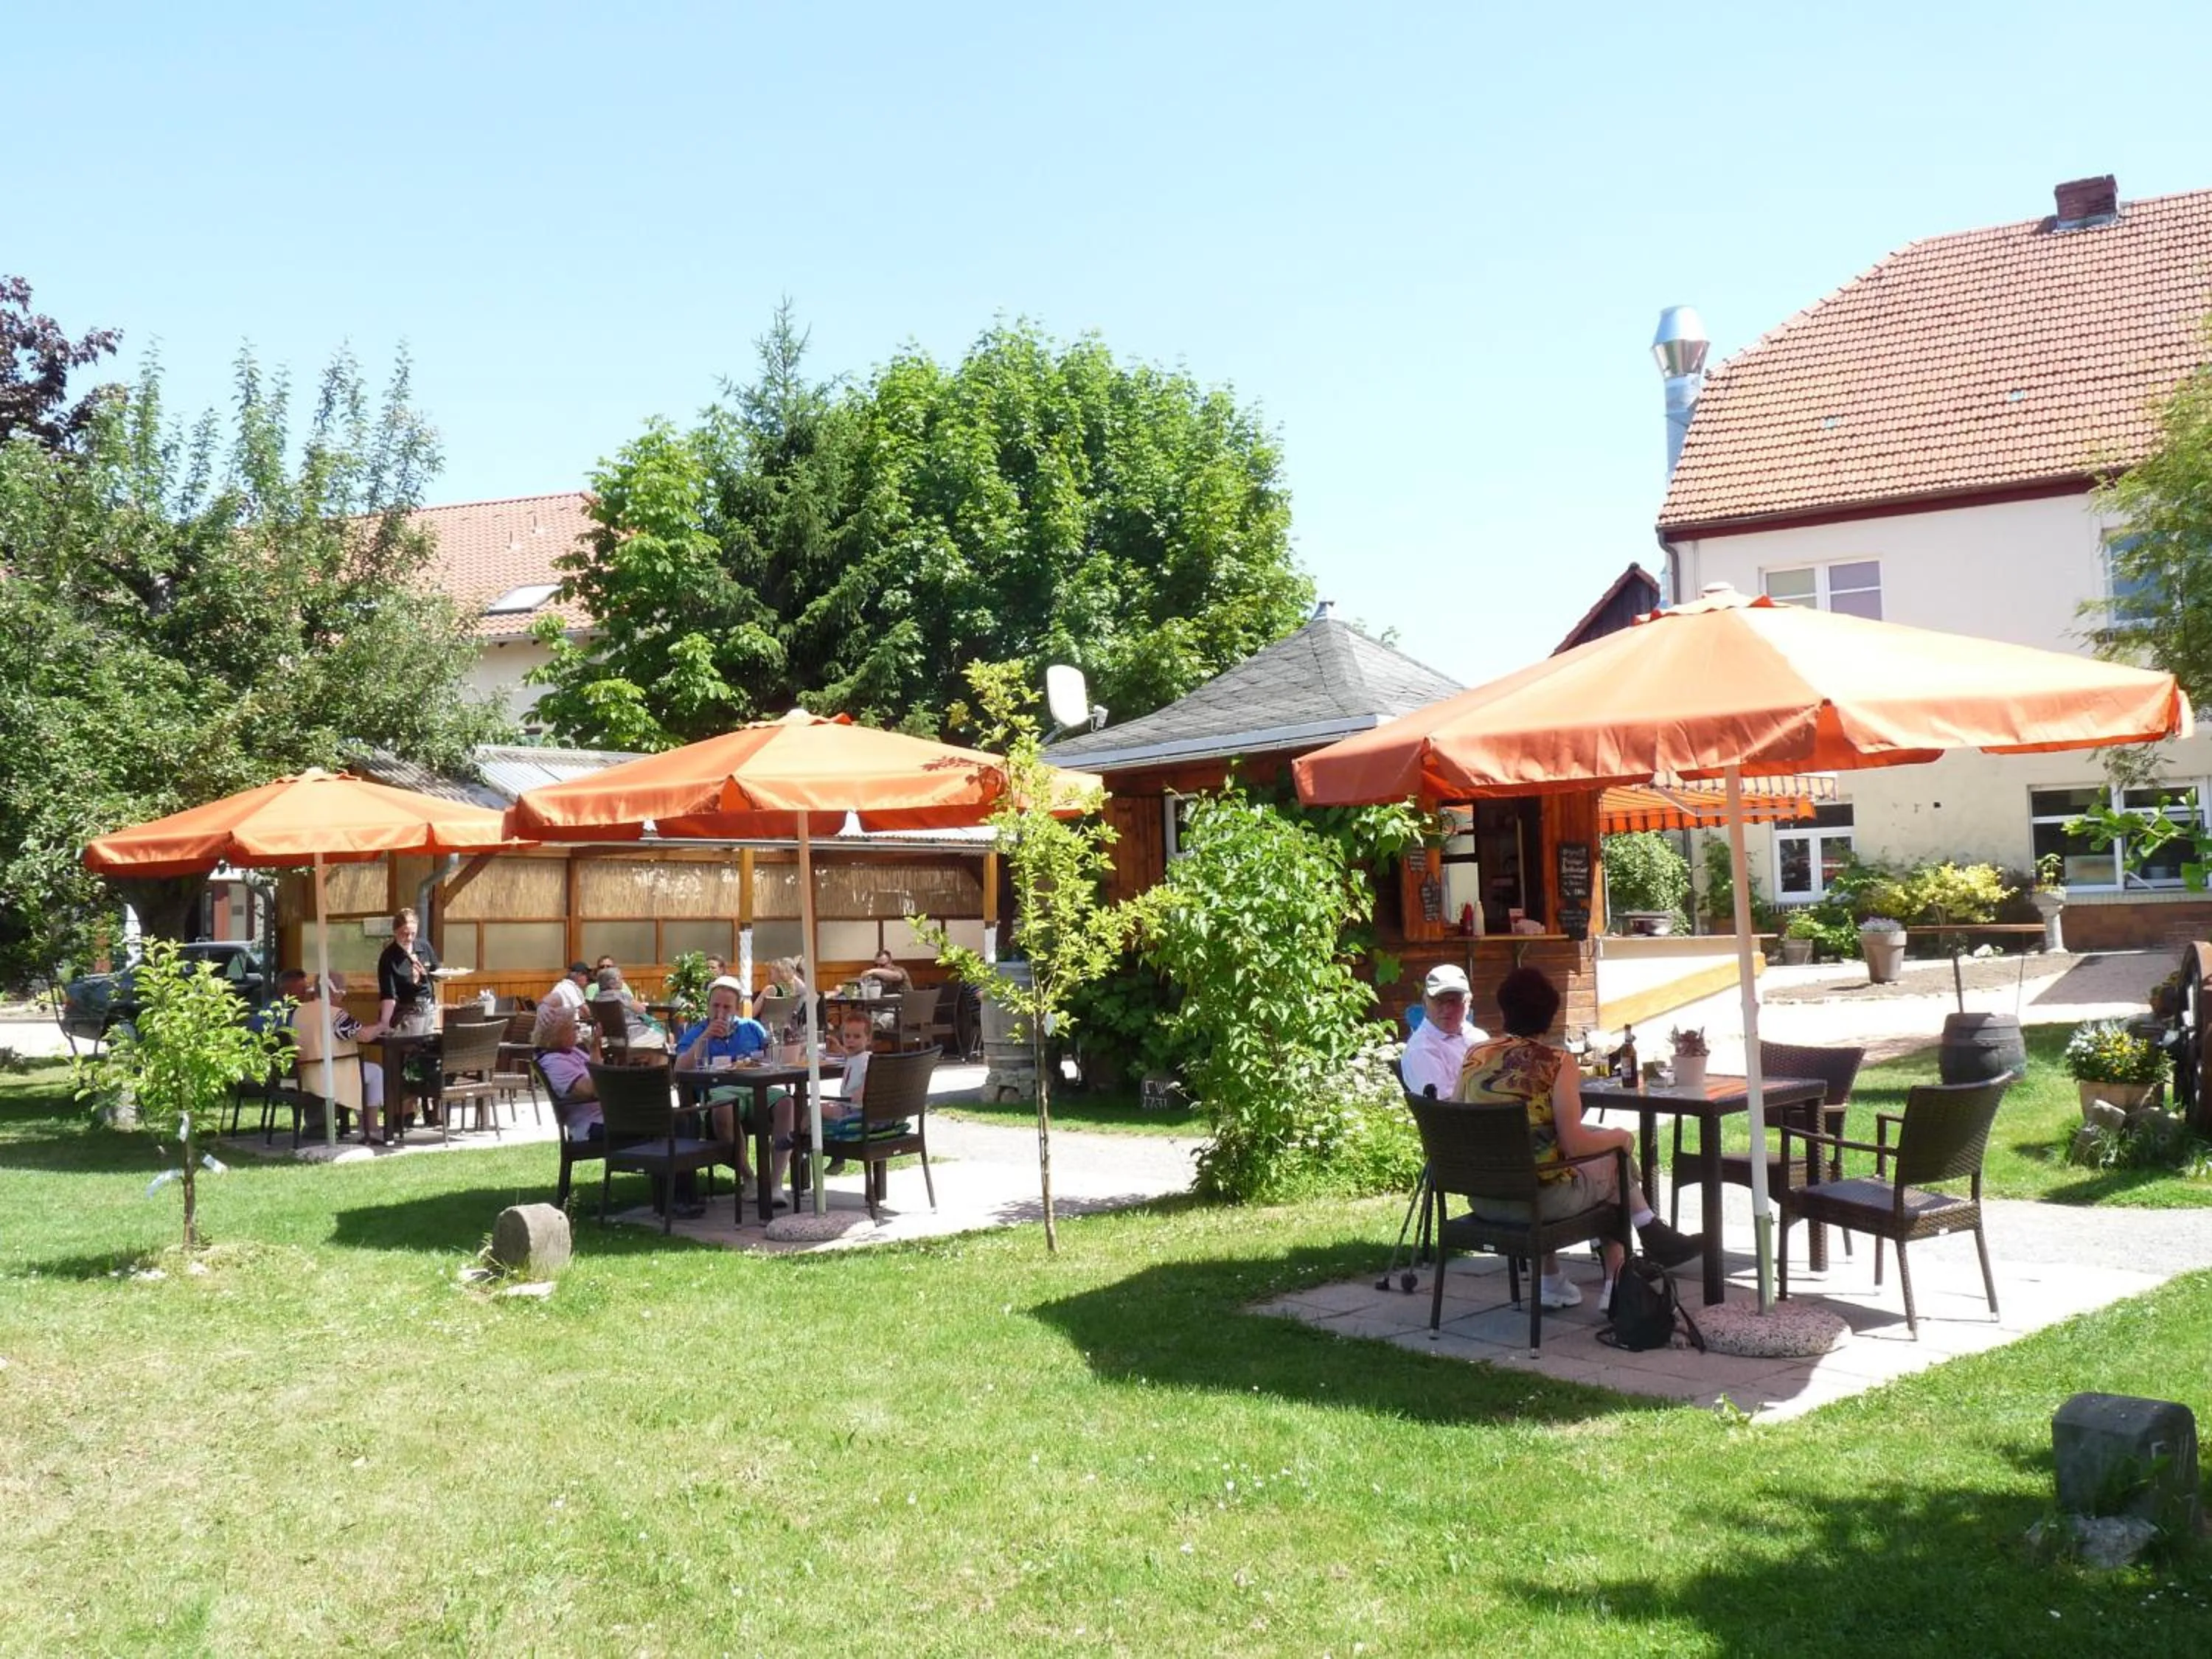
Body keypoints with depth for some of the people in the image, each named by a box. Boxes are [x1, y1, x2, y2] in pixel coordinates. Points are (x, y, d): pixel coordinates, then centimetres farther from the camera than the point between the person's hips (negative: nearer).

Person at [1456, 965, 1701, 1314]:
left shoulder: (1474, 1058, 0)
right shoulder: (1556, 1064, -14)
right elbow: (1574, 1145, -18)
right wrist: (1619, 1136, 2)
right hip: (1541, 1200, -5)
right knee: (1615, 1160, 22)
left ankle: (1551, 1282, 33)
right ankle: (1614, 1287, 32)